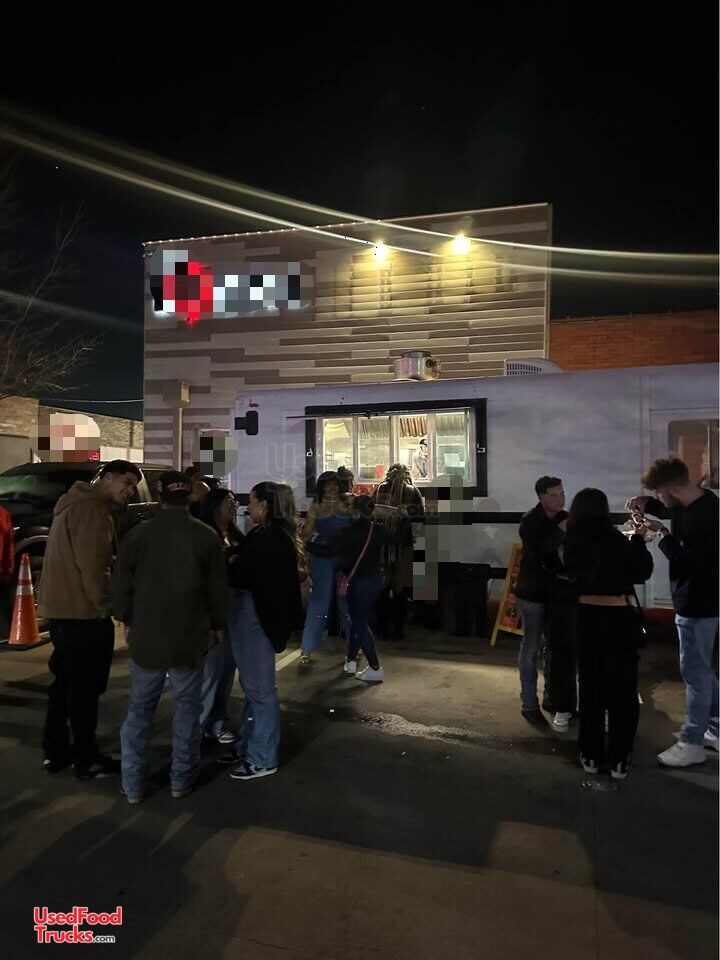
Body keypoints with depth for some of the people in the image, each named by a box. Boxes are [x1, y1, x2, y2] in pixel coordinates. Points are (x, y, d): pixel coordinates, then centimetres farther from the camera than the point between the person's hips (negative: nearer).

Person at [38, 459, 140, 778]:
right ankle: (86, 759, 11)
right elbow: (91, 565, -23)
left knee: (65, 682, 18)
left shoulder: (77, 502, 18)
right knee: (85, 687, 1)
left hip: (63, 607, 10)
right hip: (83, 611, -10)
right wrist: (106, 606, -14)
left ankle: (55, 751, 27)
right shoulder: (92, 508, -16)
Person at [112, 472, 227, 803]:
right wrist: (217, 625, 12)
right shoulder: (206, 537, -5)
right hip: (190, 637, -1)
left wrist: (128, 621, 16)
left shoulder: (137, 534, -4)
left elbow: (121, 585, 2)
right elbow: (217, 589, 0)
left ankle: (133, 785, 18)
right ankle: (181, 780, 19)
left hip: (146, 635, 1)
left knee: (139, 709, 13)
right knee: (187, 707, 12)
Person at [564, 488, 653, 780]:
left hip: (587, 614, 4)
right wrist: (639, 538, 4)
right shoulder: (613, 539, -15)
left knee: (590, 684, 13)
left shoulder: (573, 543, -1)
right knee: (621, 687, 7)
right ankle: (619, 759, 14)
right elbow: (643, 571, -6)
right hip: (618, 616, -4)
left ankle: (590, 755, 21)